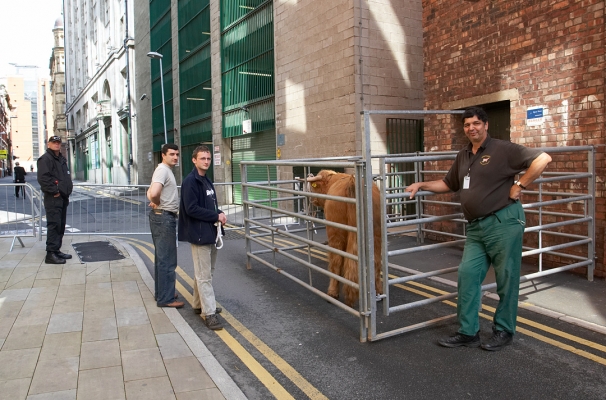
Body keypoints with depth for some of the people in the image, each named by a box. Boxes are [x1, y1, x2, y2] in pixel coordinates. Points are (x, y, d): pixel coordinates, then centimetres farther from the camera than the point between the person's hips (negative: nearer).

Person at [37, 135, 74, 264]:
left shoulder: (61, 159, 21)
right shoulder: (45, 159, -9)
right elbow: (43, 178, -20)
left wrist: (69, 188, 14)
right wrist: (54, 191, -20)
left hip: (63, 197, 10)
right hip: (53, 198, -10)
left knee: (61, 225, 13)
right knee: (54, 225, -11)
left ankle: (57, 250, 22)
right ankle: (51, 254, -8)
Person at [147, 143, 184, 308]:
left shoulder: (166, 170, 17)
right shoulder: (163, 170, -16)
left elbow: (151, 192, 22)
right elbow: (154, 192, -33)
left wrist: (155, 201, 1)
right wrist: (157, 203, -12)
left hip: (163, 217, 11)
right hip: (164, 217, -11)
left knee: (161, 258, 18)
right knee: (167, 260, -6)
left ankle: (162, 293, 29)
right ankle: (165, 299, 0)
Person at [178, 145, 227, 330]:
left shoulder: (206, 180, 15)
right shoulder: (190, 182, -13)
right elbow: (191, 209, -21)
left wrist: (219, 214, -1)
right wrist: (216, 216, -17)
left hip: (210, 233, 9)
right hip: (199, 234, -9)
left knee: (207, 272, 17)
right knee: (204, 275, -5)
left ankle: (199, 304, 31)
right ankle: (209, 313, -1)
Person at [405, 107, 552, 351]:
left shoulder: (502, 149, -6)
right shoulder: (463, 157, 16)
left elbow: (542, 159, -12)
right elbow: (448, 184, 27)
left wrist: (520, 186, -12)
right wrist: (422, 185, 17)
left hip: (503, 223, -7)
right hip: (476, 227, 7)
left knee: (506, 279, 4)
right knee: (467, 275, 4)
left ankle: (504, 331, 20)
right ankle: (468, 332, 13)